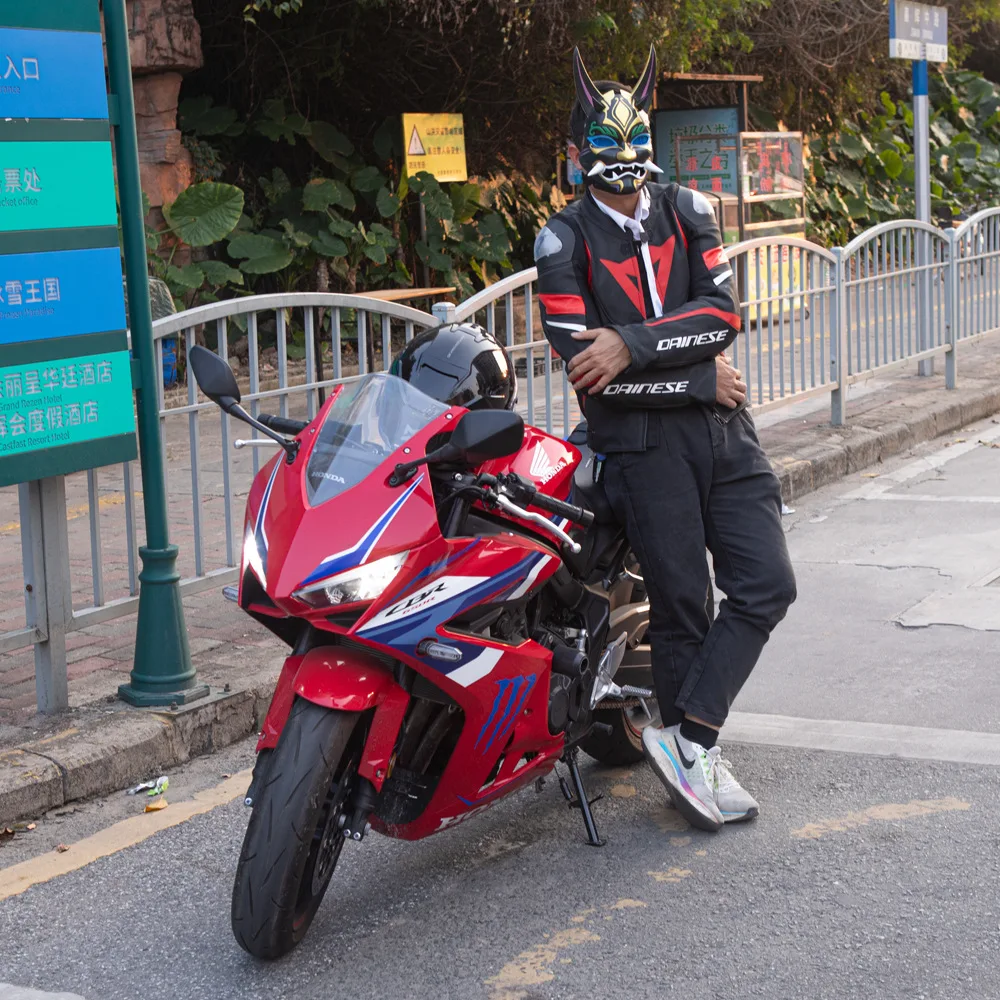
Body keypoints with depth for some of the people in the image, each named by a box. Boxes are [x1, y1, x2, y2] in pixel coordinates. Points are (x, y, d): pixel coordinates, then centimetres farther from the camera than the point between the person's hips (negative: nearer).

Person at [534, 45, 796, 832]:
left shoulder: (688, 211, 11)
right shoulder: (563, 241, -1)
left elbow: (724, 310, -4)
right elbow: (583, 365, -12)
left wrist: (632, 345, -17)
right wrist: (698, 377, -11)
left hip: (724, 430, 4)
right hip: (642, 442, -4)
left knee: (766, 585, -4)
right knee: (682, 604, -1)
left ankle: (684, 738, 0)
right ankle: (693, 752, 12)